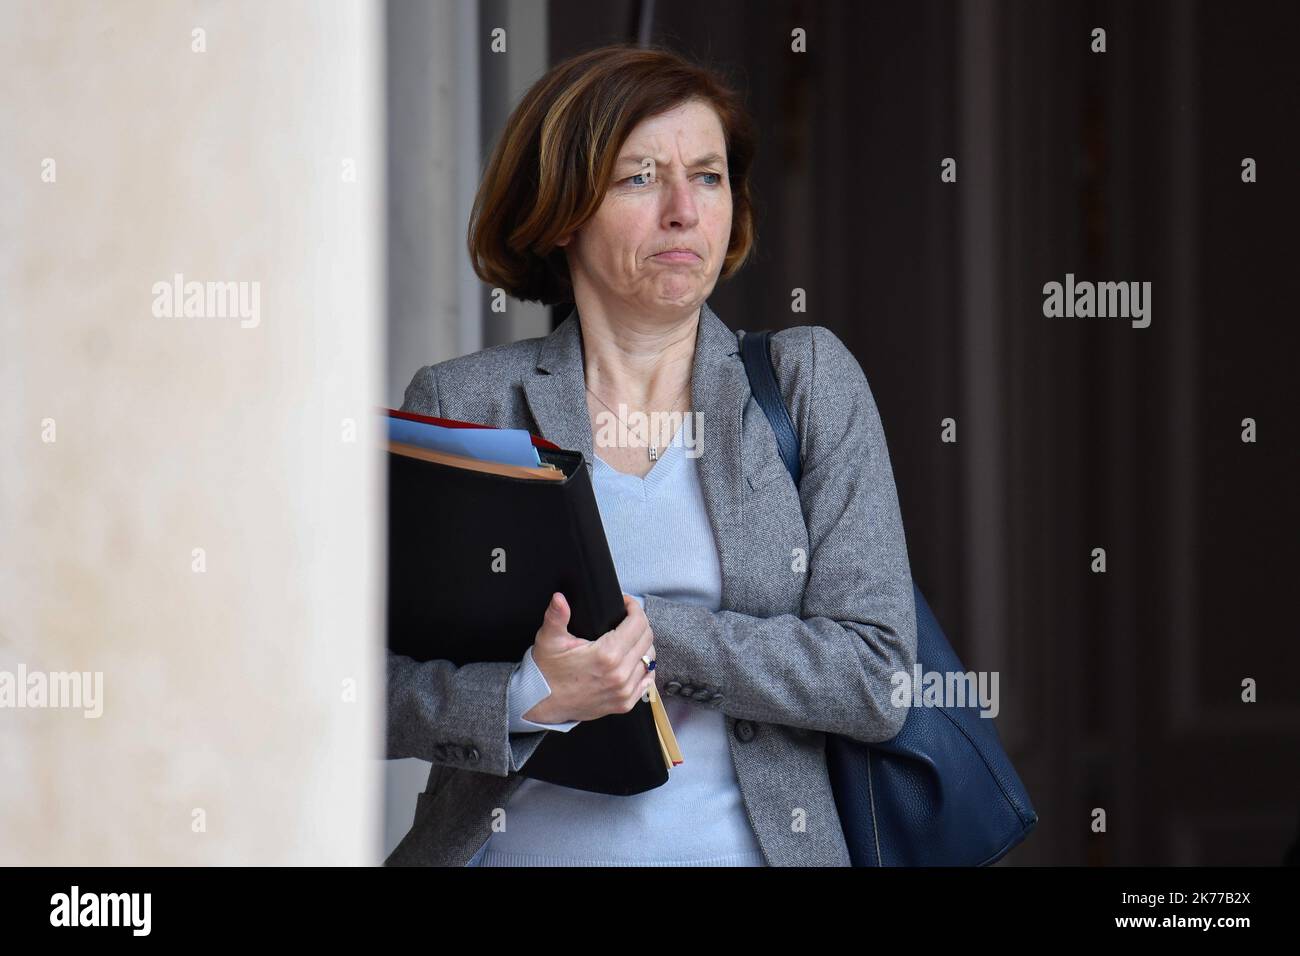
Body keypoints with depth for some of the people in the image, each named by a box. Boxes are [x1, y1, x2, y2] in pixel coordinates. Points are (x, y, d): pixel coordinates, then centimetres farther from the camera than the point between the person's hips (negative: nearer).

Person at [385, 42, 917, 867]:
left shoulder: (809, 379, 8)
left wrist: (646, 630, -9)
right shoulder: (460, 402, 7)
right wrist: (531, 695, -14)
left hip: (744, 843, 0)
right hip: (516, 844, 1)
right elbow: (374, 683, 3)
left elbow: (876, 679, 0)